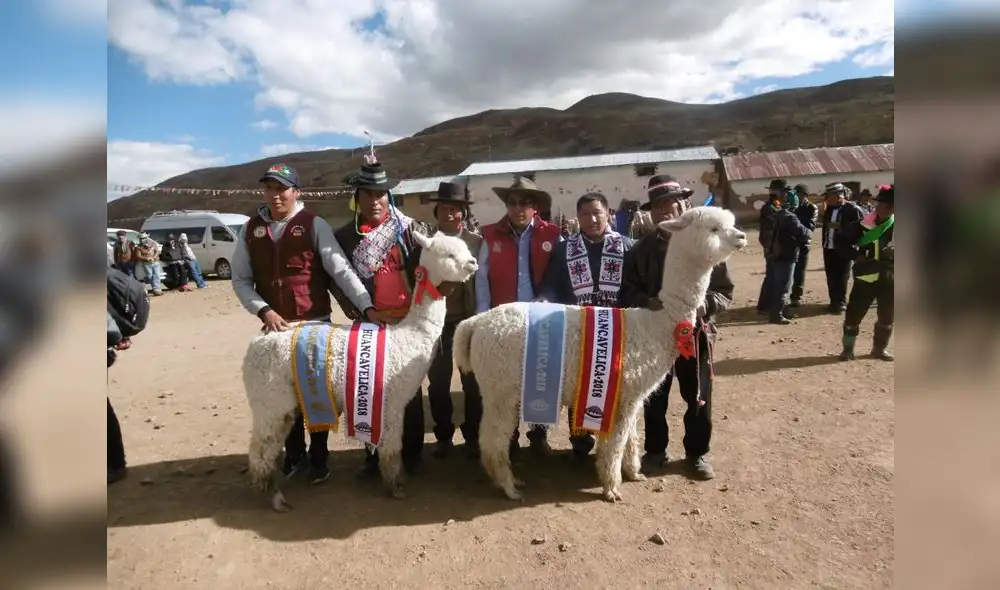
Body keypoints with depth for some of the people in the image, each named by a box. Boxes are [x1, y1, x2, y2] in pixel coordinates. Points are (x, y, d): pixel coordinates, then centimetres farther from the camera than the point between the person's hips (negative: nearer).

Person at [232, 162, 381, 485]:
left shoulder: (314, 224, -6)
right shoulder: (251, 229, 4)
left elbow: (341, 269, -14)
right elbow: (240, 279, 6)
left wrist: (367, 307, -23)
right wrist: (263, 311, -10)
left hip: (314, 323, -3)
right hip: (275, 326, 3)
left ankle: (318, 458, 25)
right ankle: (294, 455, 33)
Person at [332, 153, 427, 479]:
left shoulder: (408, 228, 1)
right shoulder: (344, 236, 4)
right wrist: (358, 312, -4)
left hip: (407, 322, -1)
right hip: (368, 323, 1)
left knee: (409, 389, 9)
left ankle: (412, 454, 22)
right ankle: (373, 456, 20)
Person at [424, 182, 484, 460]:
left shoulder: (476, 241, 0)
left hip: (469, 320, -1)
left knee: (472, 382, 9)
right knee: (438, 383, 9)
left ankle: (473, 437, 24)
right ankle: (443, 436, 25)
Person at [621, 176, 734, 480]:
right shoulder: (641, 249, 1)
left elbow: (725, 291, -2)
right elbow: (628, 290, 0)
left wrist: (704, 304, -22)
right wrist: (648, 302, -20)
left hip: (695, 332, -1)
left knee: (698, 398, 11)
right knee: (654, 398, 12)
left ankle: (696, 453, 31)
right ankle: (655, 450, 31)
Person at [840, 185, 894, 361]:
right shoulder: (864, 224, -4)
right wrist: (856, 256, -9)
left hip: (889, 279, 2)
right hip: (865, 277, -2)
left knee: (887, 316, 9)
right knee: (853, 313, -1)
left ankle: (879, 348, 26)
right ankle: (848, 348, 13)